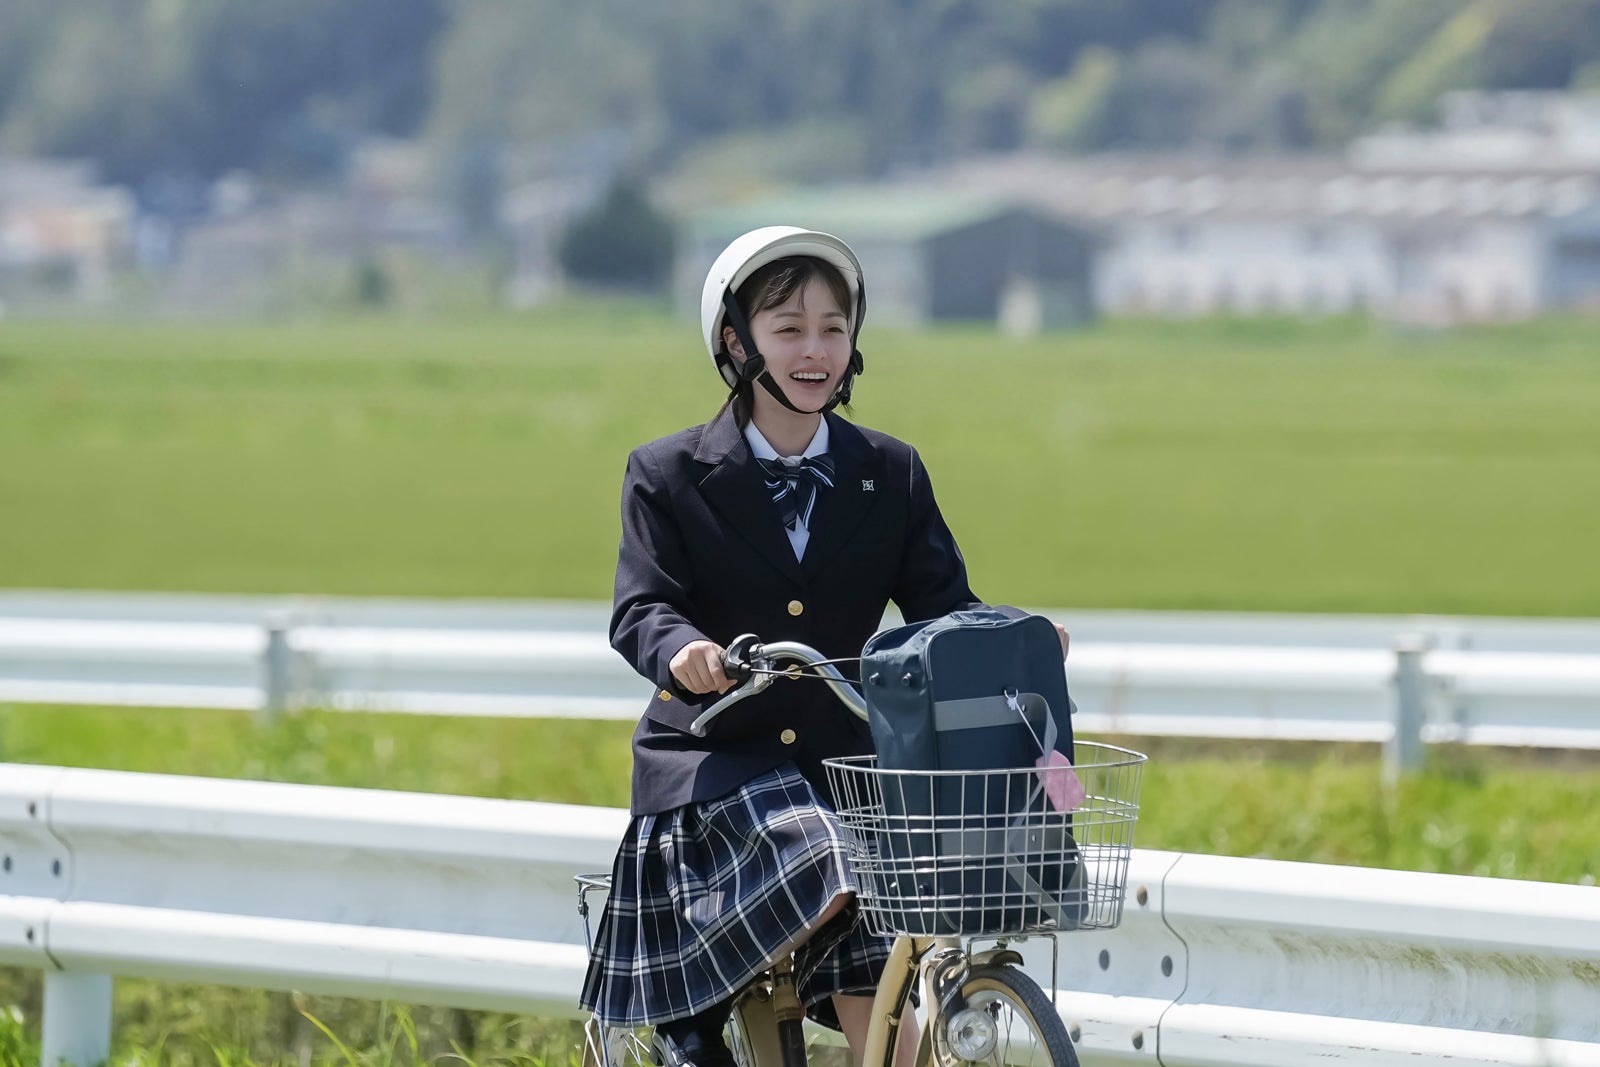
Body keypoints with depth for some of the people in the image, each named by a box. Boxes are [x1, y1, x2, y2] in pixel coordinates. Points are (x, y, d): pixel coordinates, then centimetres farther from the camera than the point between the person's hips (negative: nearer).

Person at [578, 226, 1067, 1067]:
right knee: (820, 876, -30)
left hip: (843, 755, 3)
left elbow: (941, 604, 1)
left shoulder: (890, 475, 9)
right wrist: (681, 650, -34)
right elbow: (640, 609, -10)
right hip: (713, 760, -3)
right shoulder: (669, 477, 0)